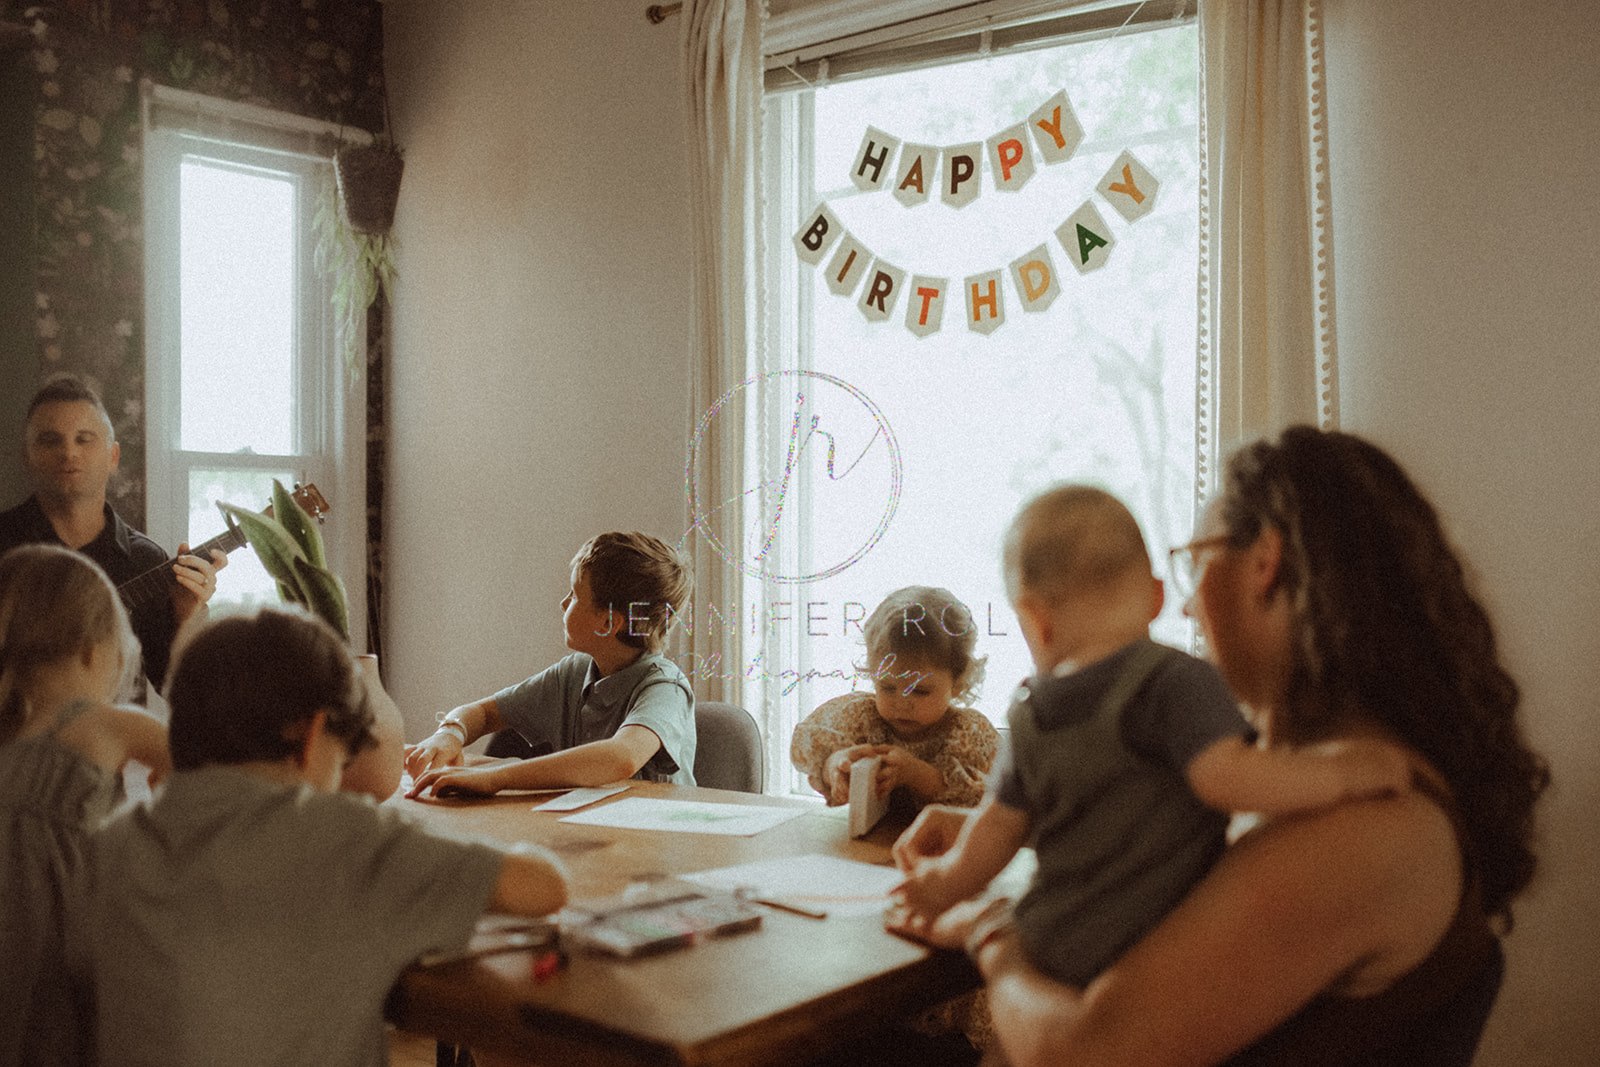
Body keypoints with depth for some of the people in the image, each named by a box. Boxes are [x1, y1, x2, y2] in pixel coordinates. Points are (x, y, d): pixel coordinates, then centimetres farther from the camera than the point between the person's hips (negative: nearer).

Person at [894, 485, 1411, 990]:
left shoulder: (1030, 712, 8)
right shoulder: (1175, 681, -11)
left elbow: (999, 826, 17)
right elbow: (1227, 776, -25)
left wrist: (947, 883, 35)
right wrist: (1347, 768, -15)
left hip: (1045, 949, 6)